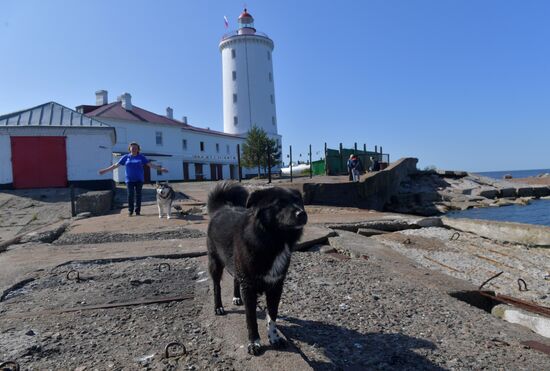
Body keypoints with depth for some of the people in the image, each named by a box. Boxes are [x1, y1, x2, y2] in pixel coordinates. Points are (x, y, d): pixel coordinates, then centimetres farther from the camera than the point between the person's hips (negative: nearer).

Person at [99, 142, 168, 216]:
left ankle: (138, 210, 9)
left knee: (138, 195, 2)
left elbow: (150, 164, 3)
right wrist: (105, 170, 6)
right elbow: (116, 165, 9)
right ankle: (130, 211, 4)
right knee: (130, 195, -4)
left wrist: (160, 168, -6)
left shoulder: (141, 157, 5)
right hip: (129, 180, 0)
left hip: (139, 179, 0)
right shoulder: (126, 157, 6)